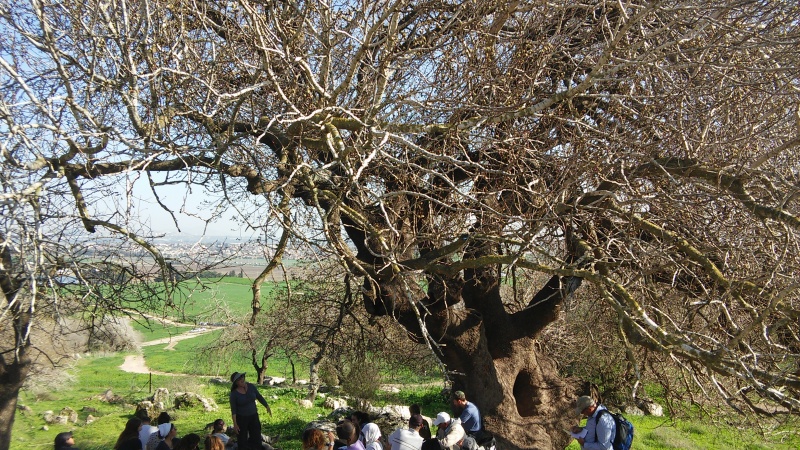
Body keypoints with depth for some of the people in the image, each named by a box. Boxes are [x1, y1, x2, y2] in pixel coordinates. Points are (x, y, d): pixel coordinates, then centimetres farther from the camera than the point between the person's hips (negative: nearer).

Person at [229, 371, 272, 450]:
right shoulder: (234, 394, -17)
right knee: (243, 439, 8)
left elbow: (259, 397, 1)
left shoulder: (250, 387, -9)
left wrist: (267, 407, 0)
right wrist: (235, 424, -15)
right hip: (241, 418, -3)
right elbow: (233, 409, -13)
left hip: (253, 416, 3)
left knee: (256, 437, 7)